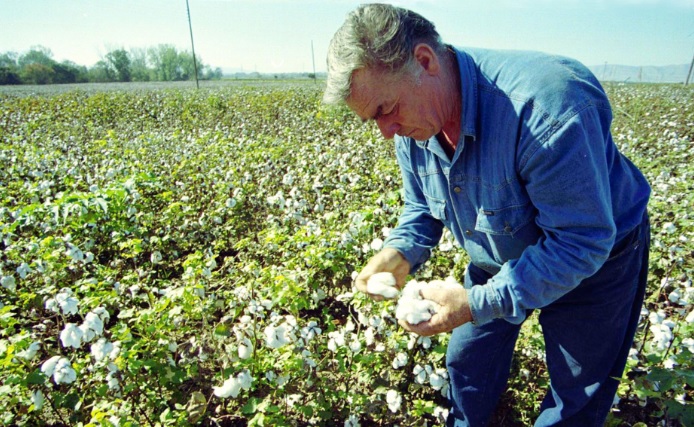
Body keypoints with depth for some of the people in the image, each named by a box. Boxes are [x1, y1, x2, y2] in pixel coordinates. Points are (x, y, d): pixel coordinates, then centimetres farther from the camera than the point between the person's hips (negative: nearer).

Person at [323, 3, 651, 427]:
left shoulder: (545, 104, -40)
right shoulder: (412, 125, -16)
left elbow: (582, 242, -35)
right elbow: (422, 207, -1)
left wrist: (478, 303, -39)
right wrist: (401, 253, -21)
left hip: (593, 259, -5)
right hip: (497, 260, 6)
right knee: (468, 364, 20)